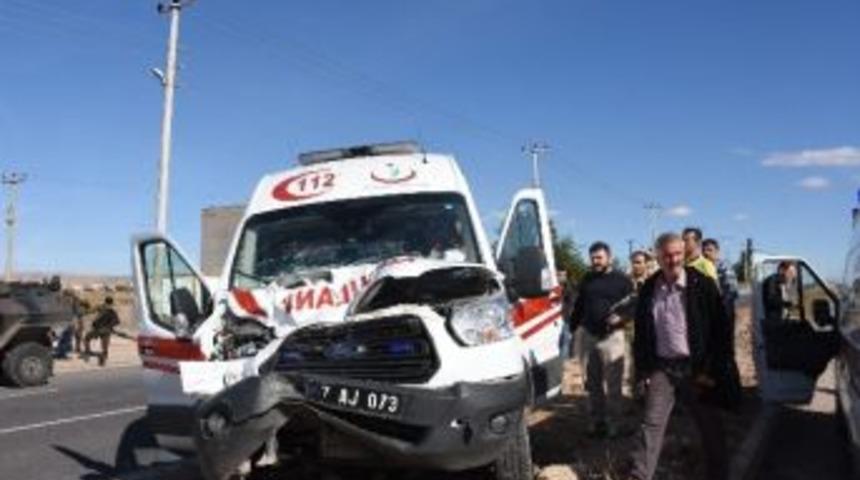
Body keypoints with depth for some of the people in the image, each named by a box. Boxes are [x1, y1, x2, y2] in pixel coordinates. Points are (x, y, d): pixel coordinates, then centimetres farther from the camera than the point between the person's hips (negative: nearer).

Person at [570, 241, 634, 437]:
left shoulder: (622, 280, 0)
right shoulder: (587, 279, 12)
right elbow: (579, 306, 17)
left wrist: (621, 317, -19)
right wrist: (571, 328, 12)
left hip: (612, 337, -4)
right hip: (588, 336, 4)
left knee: (613, 383, -1)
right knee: (592, 383, 9)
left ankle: (611, 422, 9)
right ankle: (596, 421, 18)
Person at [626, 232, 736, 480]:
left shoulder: (703, 286, -7)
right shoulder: (649, 290, 3)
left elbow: (720, 330, -6)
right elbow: (641, 333, 9)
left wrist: (712, 371, -10)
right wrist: (642, 371, 4)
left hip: (696, 368, -2)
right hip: (661, 367, 2)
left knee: (710, 427, 11)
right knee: (651, 424, -1)